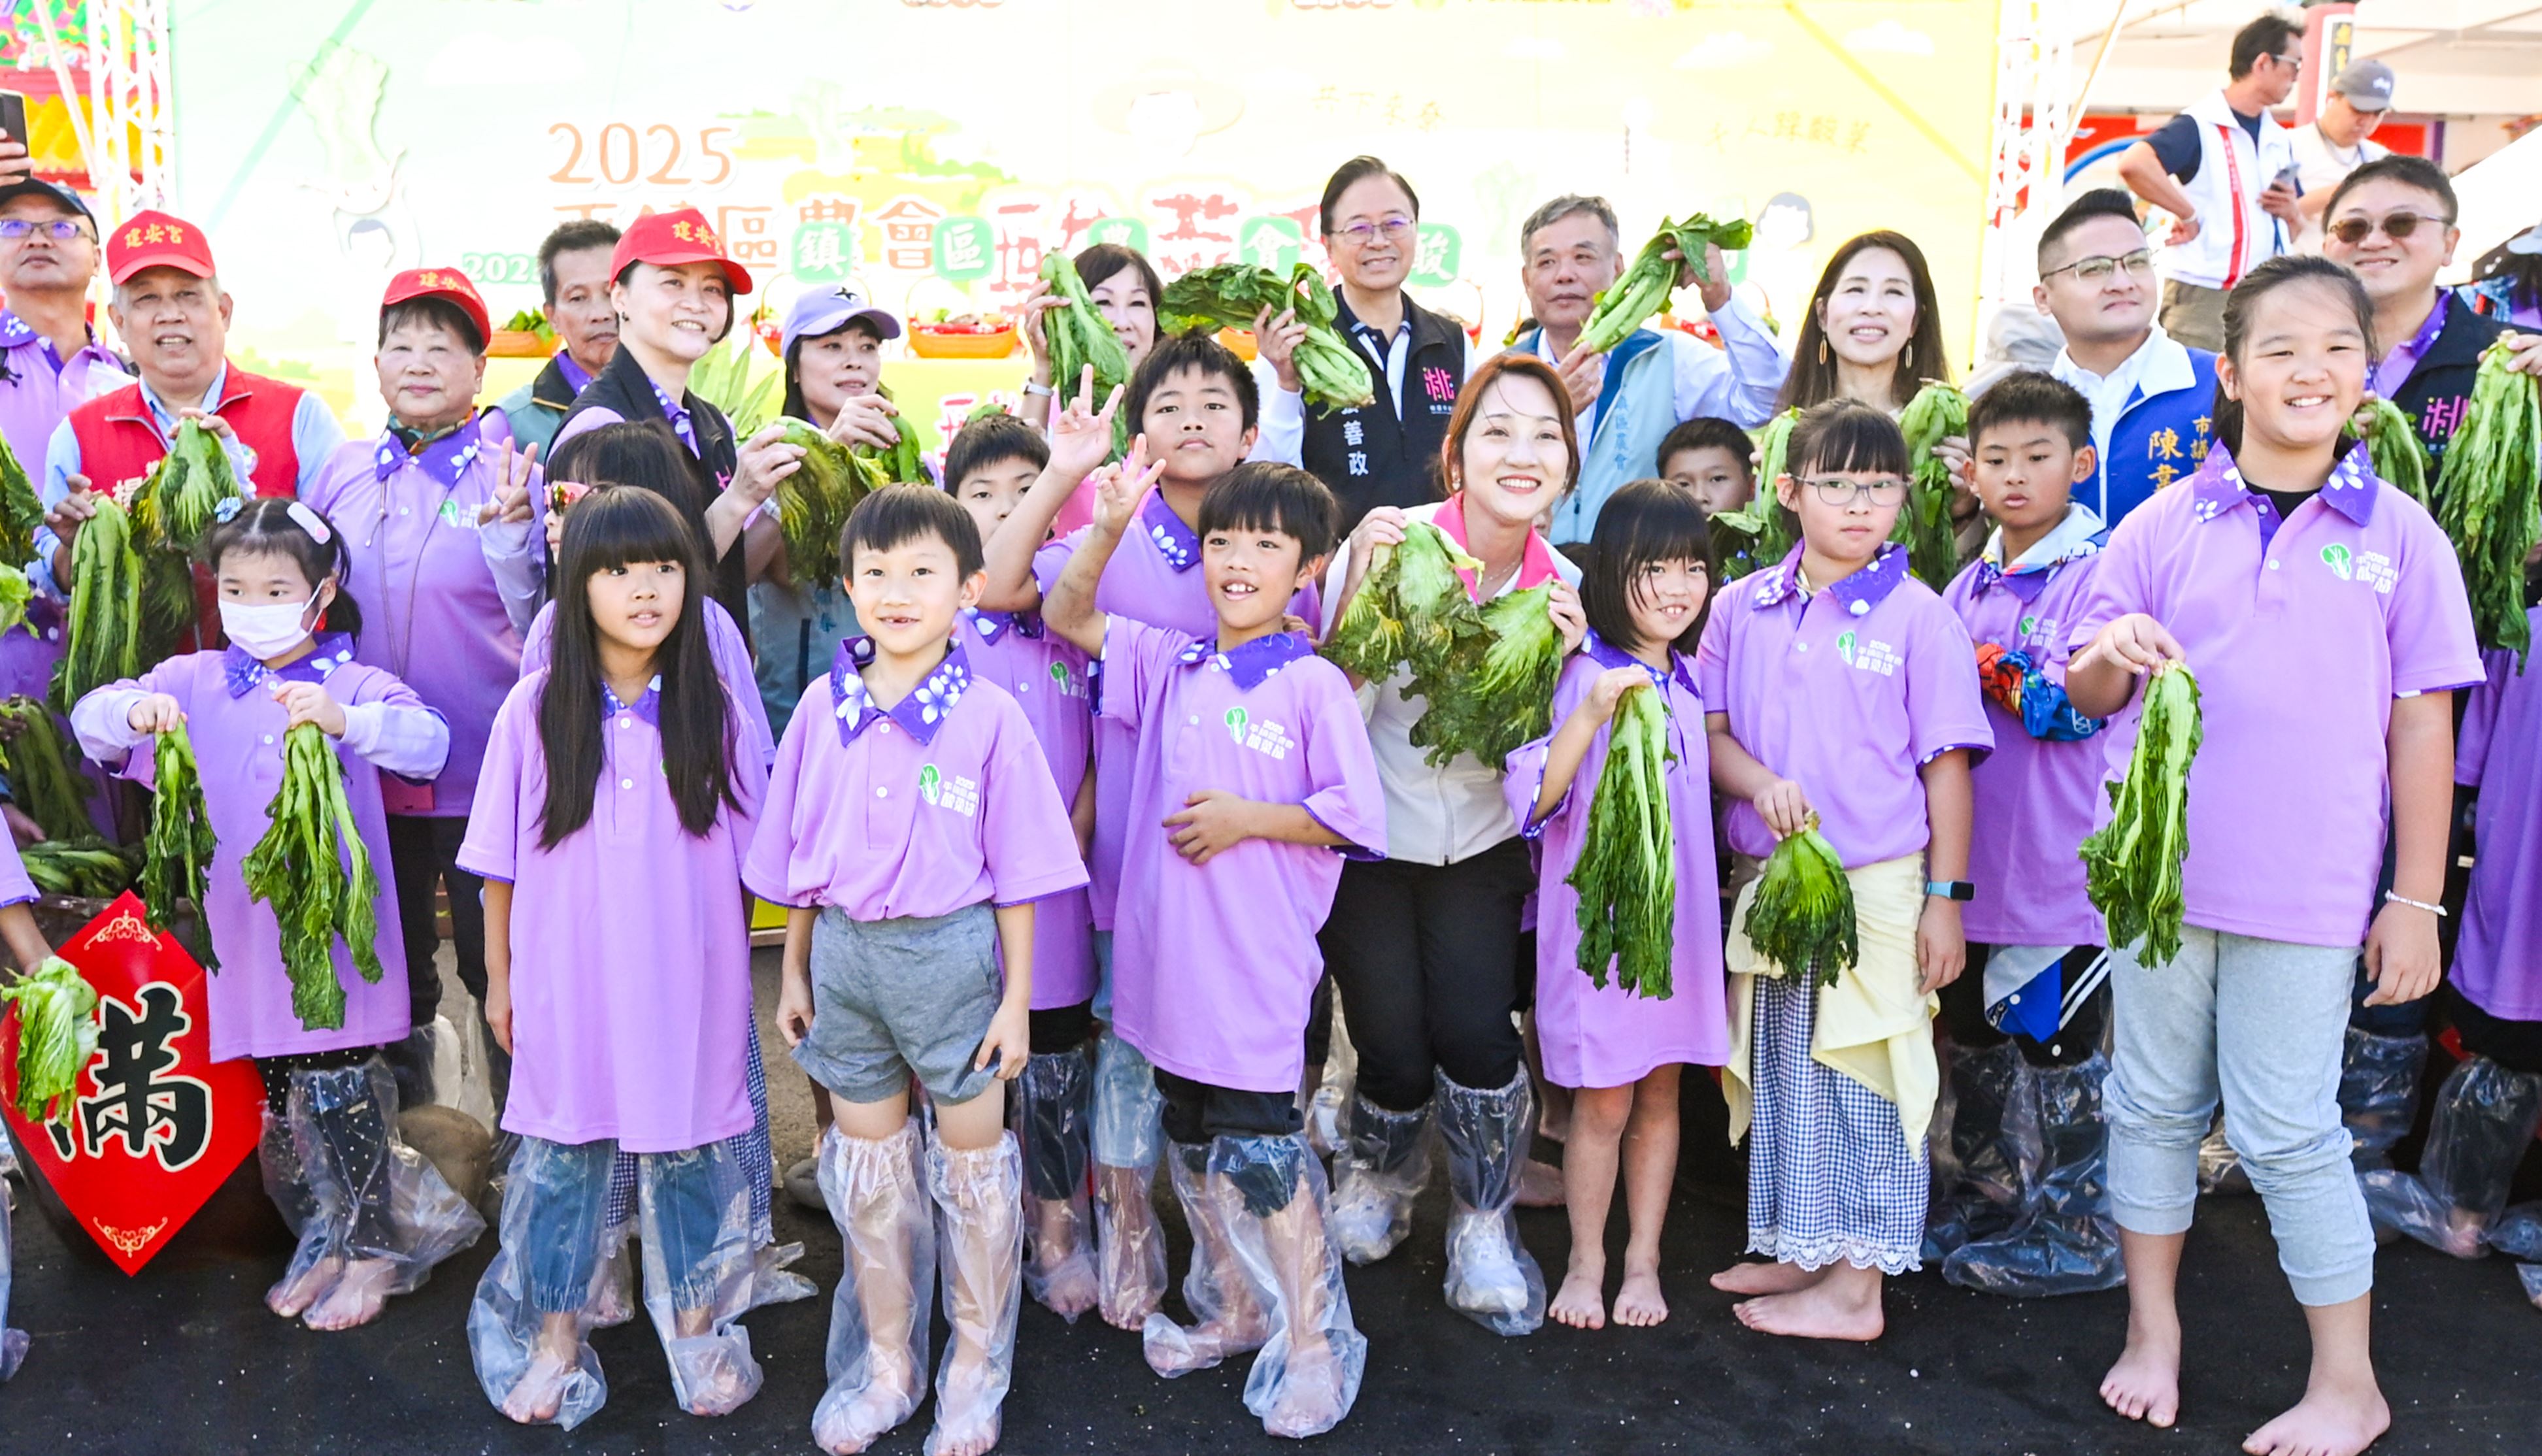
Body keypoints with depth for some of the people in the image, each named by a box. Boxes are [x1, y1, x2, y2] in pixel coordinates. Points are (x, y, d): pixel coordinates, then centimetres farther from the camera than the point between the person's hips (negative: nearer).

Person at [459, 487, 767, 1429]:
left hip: (688, 984, 0)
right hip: (566, 984, 0)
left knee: (690, 1151, 9)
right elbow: (501, 860, 3)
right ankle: (555, 1338, 28)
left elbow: (748, 856, 5)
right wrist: (499, 977, 5)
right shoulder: (536, 707, -3)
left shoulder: (713, 710, -1)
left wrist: (736, 970, 4)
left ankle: (699, 1332, 28)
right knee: (562, 1152, 9)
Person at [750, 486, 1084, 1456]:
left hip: (950, 950, -3)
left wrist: (1016, 996, -6)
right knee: (867, 1168, 15)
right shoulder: (822, 709, 1)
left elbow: (1017, 870, -5)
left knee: (972, 1163, 9)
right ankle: (884, 1366, 32)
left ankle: (976, 1371, 27)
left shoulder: (989, 715, -8)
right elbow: (795, 857, 9)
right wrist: (794, 973, 10)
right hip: (845, 951, 3)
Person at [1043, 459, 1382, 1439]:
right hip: (1168, 954, 6)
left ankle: (1312, 1342, 16)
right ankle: (1232, 1311, 36)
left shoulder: (1314, 686, -8)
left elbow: (1359, 816, -9)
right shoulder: (1168, 665, 7)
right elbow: (1067, 617, 12)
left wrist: (1250, 819, -15)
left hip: (1260, 965, -6)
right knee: (1193, 1143, 18)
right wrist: (1110, 528, -3)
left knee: (1261, 1146, 0)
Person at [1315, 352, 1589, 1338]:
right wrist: (1361, 590, -31)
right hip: (1370, 840, -2)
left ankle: (1485, 1228, 15)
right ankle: (1379, 1173, 32)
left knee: (1475, 1033, -14)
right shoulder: (1387, 546, -16)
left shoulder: (1563, 588, -4)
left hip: (1481, 848, 2)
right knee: (1396, 1052, -5)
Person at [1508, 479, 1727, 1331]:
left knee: (1661, 1094, 13)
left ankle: (1644, 1261, 27)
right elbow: (1533, 799, -20)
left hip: (1679, 913, 6)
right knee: (1603, 1100, 3)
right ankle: (1586, 1264, 22)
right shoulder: (1581, 676, -11)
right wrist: (1593, 710, -29)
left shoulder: (1693, 680, 8)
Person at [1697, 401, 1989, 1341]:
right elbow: (1708, 729, 6)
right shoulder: (1742, 608, 6)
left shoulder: (1919, 618, -4)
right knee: (1779, 1073, 14)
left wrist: (1946, 898, -6)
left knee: (1865, 1077, 2)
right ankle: (1799, 1250, 30)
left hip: (1880, 881, -4)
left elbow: (1947, 765, -3)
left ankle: (1855, 1285, 14)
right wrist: (1762, 784, -15)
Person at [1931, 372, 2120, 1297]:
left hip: (2061, 862, -7)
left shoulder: (2104, 570, -9)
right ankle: (1987, 1201, 33)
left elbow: (2076, 703, -19)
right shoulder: (1969, 586, 11)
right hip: (1973, 860, 7)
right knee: (1974, 1038, 17)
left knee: (2057, 1047, 4)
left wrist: (1981, 664, -11)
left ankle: (2077, 1232, 19)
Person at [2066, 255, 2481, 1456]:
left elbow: (2422, 725, 1)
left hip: (2307, 889, -2)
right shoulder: (2164, 527, 2)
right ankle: (2152, 1333, 30)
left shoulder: (2401, 535, 0)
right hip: (2158, 866, 2)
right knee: (2153, 1105, 12)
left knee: (2286, 1131, 3)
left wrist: (2416, 898, -1)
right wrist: (2108, 654, -19)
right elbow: (2089, 692, 6)